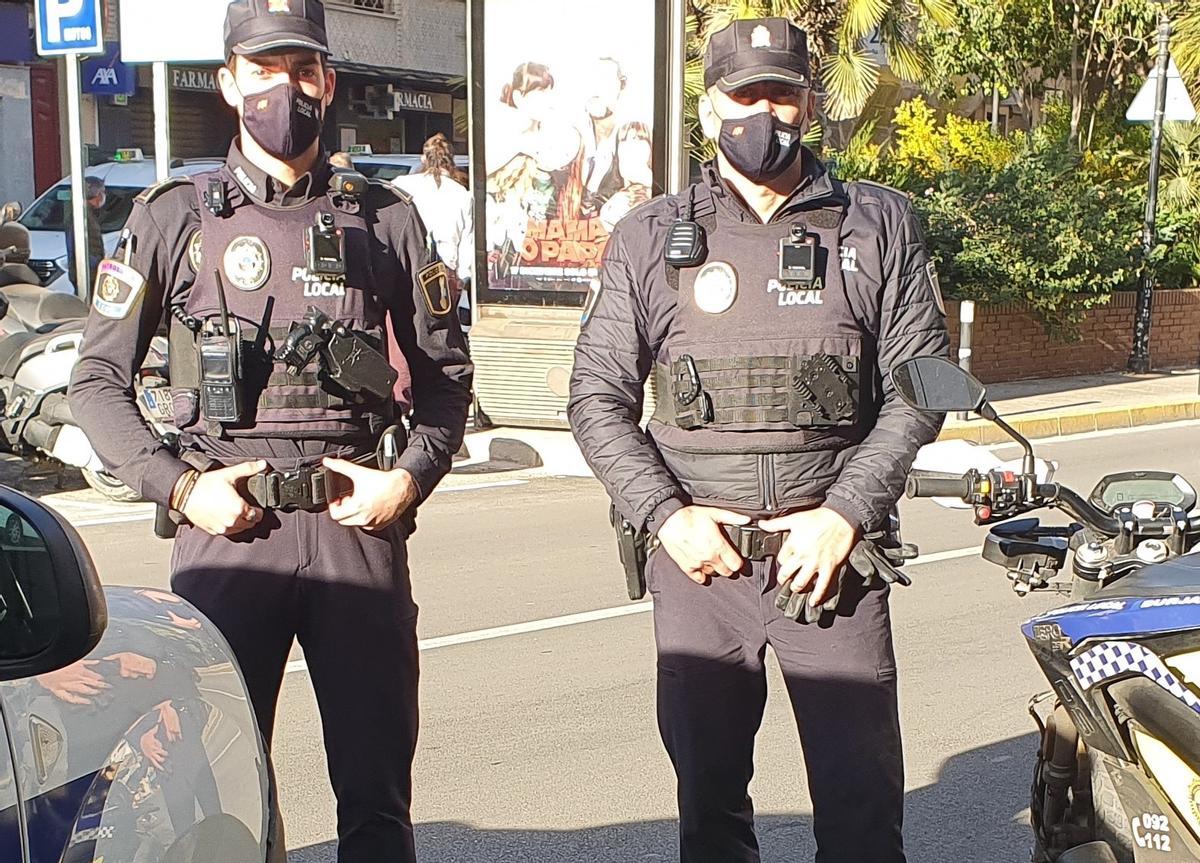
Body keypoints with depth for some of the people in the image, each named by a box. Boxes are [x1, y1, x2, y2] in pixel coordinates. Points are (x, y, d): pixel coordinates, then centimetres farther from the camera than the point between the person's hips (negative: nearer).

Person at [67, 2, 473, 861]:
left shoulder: (387, 219, 9)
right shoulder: (174, 218, 7)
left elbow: (447, 374, 13)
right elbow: (97, 381, 8)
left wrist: (411, 477, -3)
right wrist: (178, 486, -5)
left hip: (359, 524, 1)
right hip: (227, 529, 0)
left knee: (377, 792, 7)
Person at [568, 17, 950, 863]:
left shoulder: (880, 223, 6)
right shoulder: (651, 237, 7)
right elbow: (598, 396, 5)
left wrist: (844, 515, -8)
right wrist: (666, 514, -7)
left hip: (831, 550, 0)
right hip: (697, 553, 1)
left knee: (863, 795, 2)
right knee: (708, 790, 11)